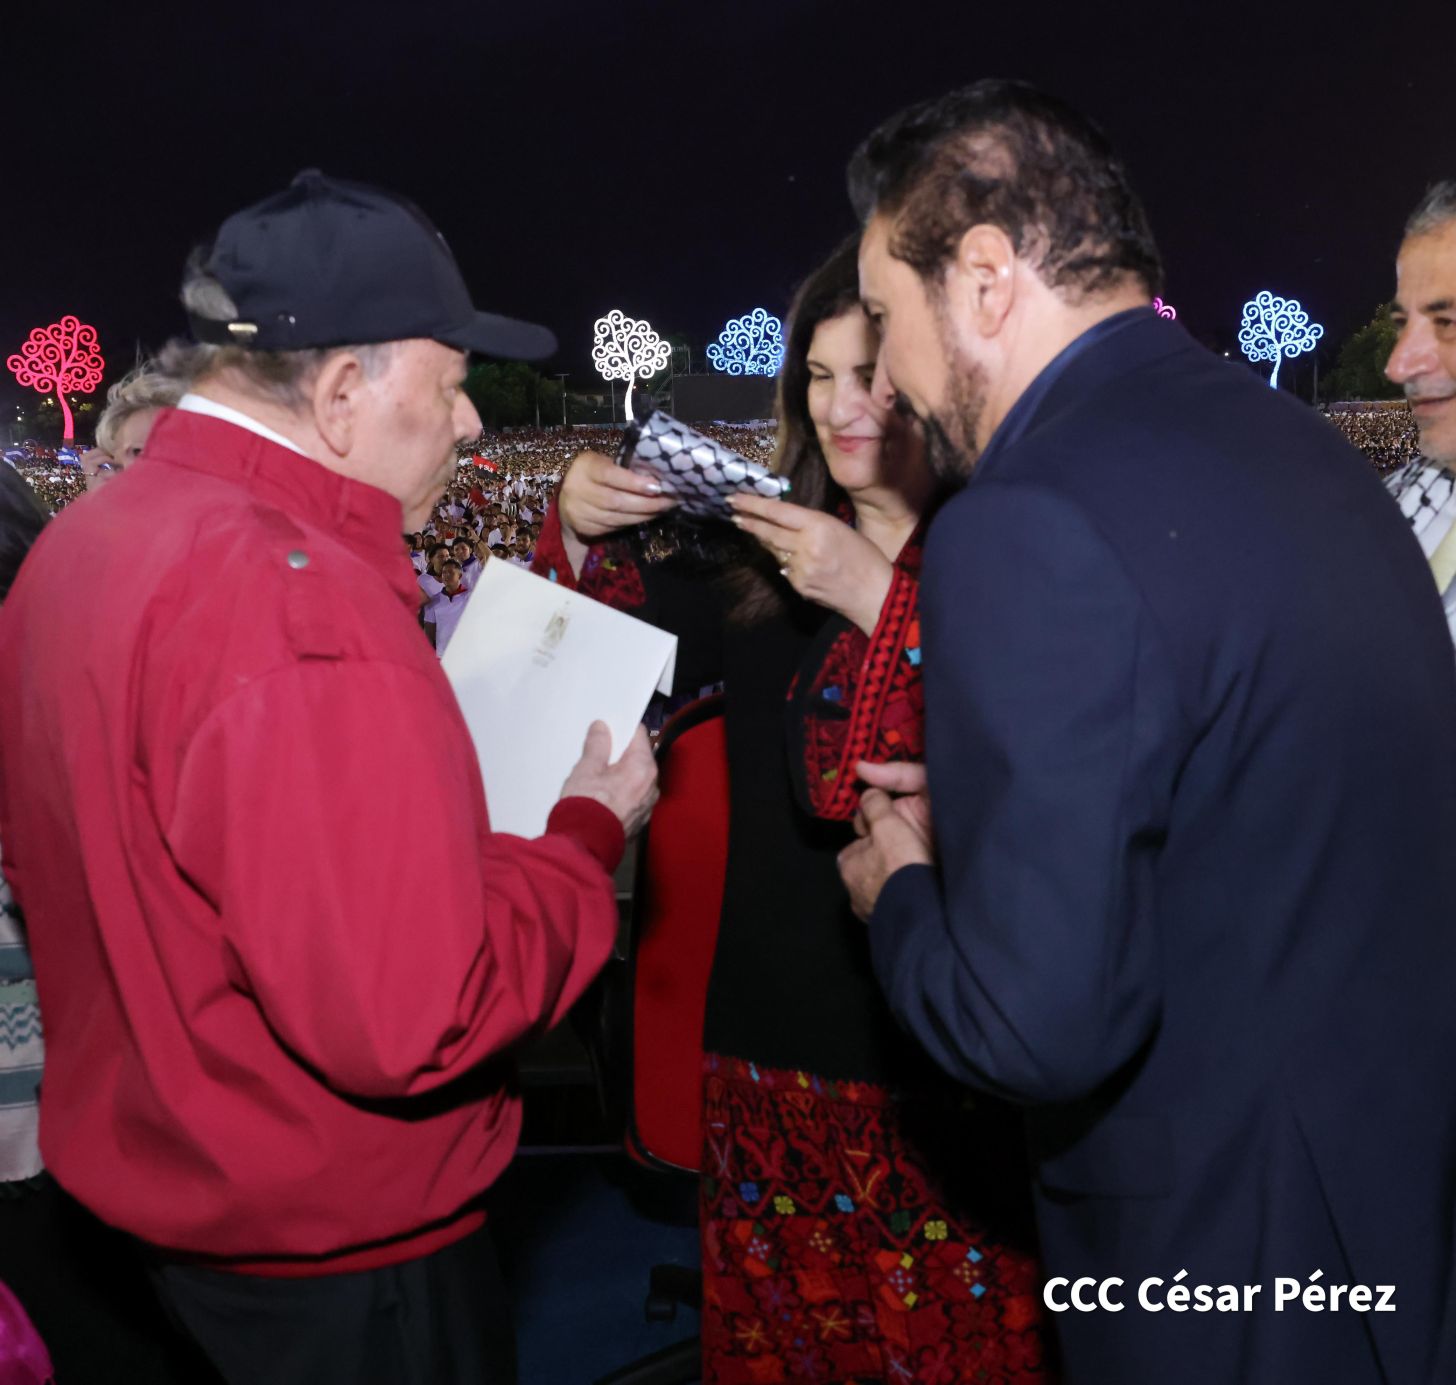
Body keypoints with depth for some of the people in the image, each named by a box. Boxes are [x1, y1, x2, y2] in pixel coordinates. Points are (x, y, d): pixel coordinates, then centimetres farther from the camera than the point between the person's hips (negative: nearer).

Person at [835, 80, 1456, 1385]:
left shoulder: (1031, 528, -25)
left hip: (1233, 1276, -8)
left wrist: (903, 888, -7)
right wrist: (978, 808, 11)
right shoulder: (1302, 444, 3)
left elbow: (1041, 1023, -27)